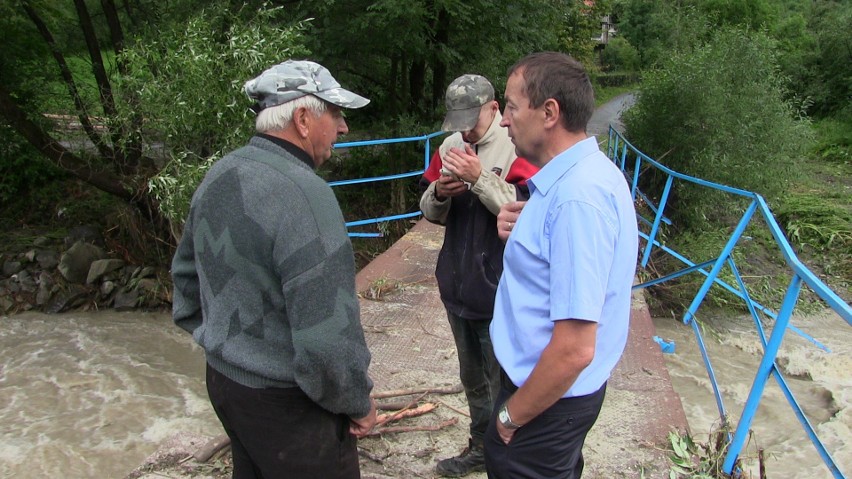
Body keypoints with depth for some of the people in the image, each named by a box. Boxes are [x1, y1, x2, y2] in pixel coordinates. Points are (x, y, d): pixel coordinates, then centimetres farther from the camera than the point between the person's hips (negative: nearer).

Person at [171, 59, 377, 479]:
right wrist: (358, 404, -12)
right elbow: (327, 338, -28)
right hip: (284, 403, -8)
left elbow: (185, 274, 13)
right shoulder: (304, 194, -27)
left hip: (222, 379, 9)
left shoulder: (219, 175, 2)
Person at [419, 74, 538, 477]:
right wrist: (438, 192, -10)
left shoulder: (517, 147, -12)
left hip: (498, 293, -6)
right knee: (472, 378, 22)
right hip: (457, 287, 7)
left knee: (502, 383, 6)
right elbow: (430, 213, 12)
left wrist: (479, 178, -26)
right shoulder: (451, 146, 7)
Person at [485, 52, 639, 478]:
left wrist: (512, 415, -15)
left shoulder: (577, 196, -28)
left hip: (552, 396, -9)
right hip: (540, 376, 9)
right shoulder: (581, 172, 3)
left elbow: (575, 349, -29)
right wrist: (521, 233, -3)